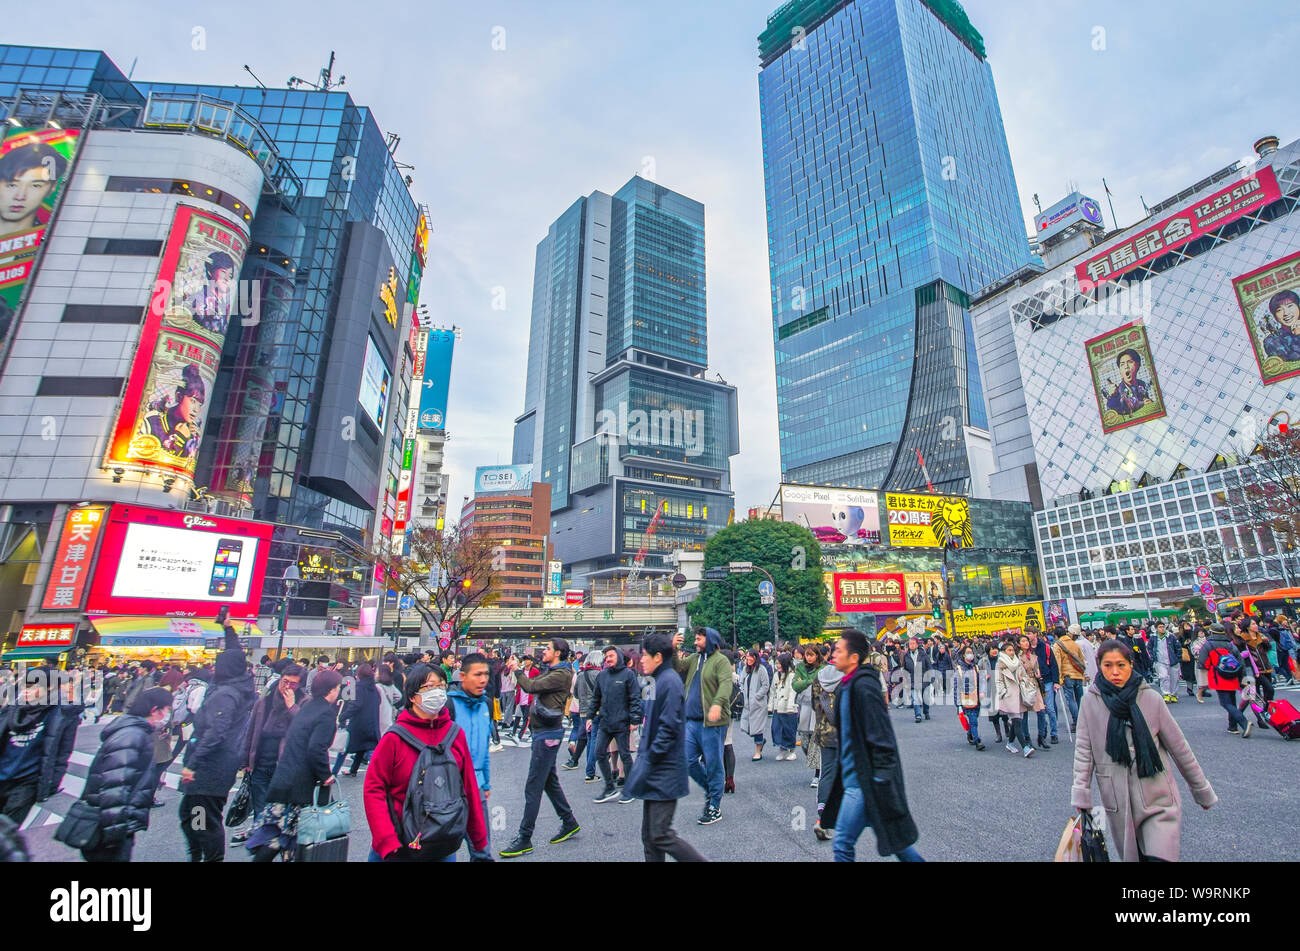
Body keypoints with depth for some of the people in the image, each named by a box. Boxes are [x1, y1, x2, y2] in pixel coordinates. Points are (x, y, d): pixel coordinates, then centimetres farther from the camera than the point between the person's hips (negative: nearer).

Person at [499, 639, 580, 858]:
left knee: (533, 788, -4)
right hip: (542, 732, 10)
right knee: (550, 781, 19)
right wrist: (517, 671, 1)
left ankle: (524, 839, 5)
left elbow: (531, 687, -24)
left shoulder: (562, 674, -18)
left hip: (548, 733, -10)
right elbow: (533, 685, 12)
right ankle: (569, 823, 31)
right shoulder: (549, 671, 14)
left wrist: (517, 671, -10)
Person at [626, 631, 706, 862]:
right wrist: (644, 756, 15)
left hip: (664, 773, -10)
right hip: (657, 772, 10)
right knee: (649, 835, 15)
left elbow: (669, 728, -23)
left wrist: (648, 761, -18)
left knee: (661, 836, -3)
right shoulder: (662, 680, 12)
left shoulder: (669, 681, -19)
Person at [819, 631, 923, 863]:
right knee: (892, 839, 21)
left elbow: (881, 735, -23)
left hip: (865, 780, -9)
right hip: (854, 776, 9)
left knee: (842, 845, -2)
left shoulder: (863, 685, -21)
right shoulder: (848, 685, 9)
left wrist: (880, 779, -21)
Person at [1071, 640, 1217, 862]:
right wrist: (1081, 797, -7)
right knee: (1130, 855, 12)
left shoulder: (1150, 698, -6)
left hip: (1158, 799, 0)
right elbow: (1083, 750, -3)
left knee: (1160, 856, -10)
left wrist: (1202, 791, 11)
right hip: (1118, 801, 1)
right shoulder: (1091, 700, -6)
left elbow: (1179, 748, 5)